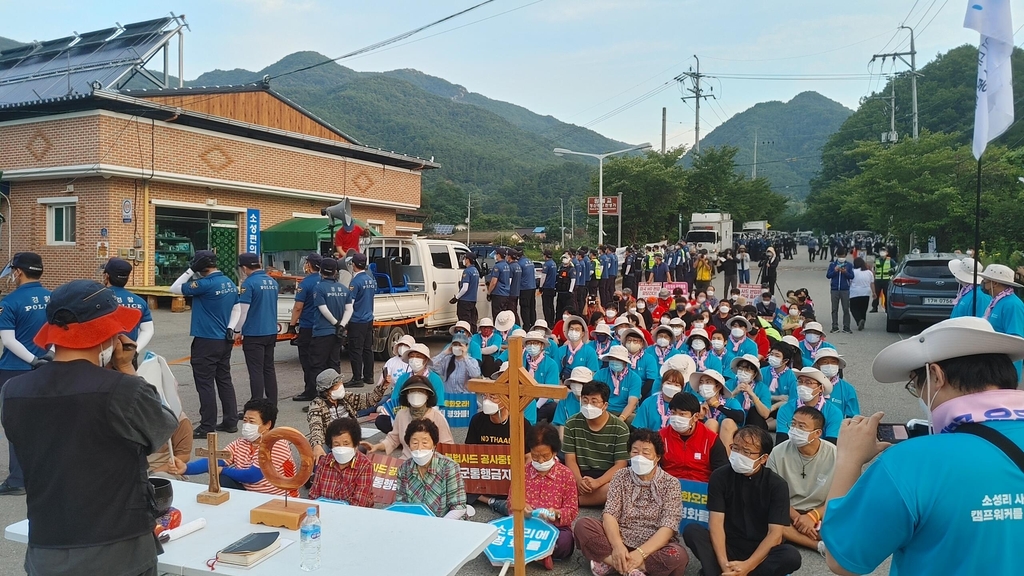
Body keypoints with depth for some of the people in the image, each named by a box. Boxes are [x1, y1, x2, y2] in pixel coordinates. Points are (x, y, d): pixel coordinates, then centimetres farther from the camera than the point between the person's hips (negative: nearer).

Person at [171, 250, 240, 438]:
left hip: (206, 341, -8)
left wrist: (190, 271, -4)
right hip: (224, 340, 8)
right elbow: (237, 309, 14)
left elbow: (174, 289, -9)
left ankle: (207, 427, 2)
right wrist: (229, 328, 7)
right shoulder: (230, 283, 8)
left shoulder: (205, 284, -17)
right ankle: (231, 421, 20)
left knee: (205, 384, -2)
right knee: (224, 380, 14)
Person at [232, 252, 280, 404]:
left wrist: (237, 330, -4)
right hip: (271, 332, 7)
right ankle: (272, 404, 19)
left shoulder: (249, 283, -14)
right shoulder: (273, 282, 8)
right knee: (269, 368, 14)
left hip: (254, 334, -7)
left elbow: (243, 310, -14)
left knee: (256, 371, -2)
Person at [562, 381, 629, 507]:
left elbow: (620, 465, -8)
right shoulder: (572, 424, 2)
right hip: (580, 475, 0)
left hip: (607, 477, 0)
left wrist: (597, 482, -24)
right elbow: (570, 459, 1)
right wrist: (579, 480, -20)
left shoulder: (620, 429, -5)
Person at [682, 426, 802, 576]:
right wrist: (724, 564, -28)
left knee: (791, 556, -32)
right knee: (691, 531, -24)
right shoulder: (720, 476, -6)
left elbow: (775, 534, -15)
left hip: (760, 550, 0)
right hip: (728, 546, 1)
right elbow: (716, 523, -12)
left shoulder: (777, 485, -8)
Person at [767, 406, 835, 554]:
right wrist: (796, 517, -19)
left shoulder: (834, 455, -11)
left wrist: (812, 516, -20)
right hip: (787, 513, 1)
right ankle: (820, 545, -24)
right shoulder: (778, 453, -10)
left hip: (821, 515, -1)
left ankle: (793, 535, -19)